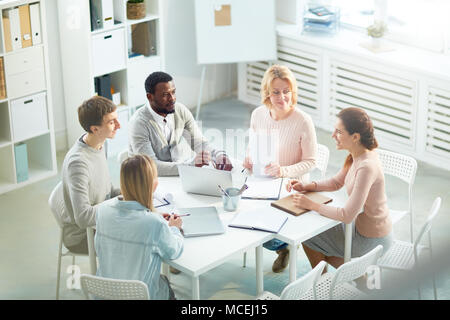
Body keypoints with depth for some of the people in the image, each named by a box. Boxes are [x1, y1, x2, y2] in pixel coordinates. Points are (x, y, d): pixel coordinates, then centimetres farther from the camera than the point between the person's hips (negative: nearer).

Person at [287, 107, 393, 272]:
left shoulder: (367, 167, -32)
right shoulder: (357, 156, -4)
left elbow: (347, 216, -30)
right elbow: (336, 182, 12)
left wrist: (311, 205, -21)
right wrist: (305, 186, -2)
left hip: (372, 241, -8)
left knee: (307, 238, 7)